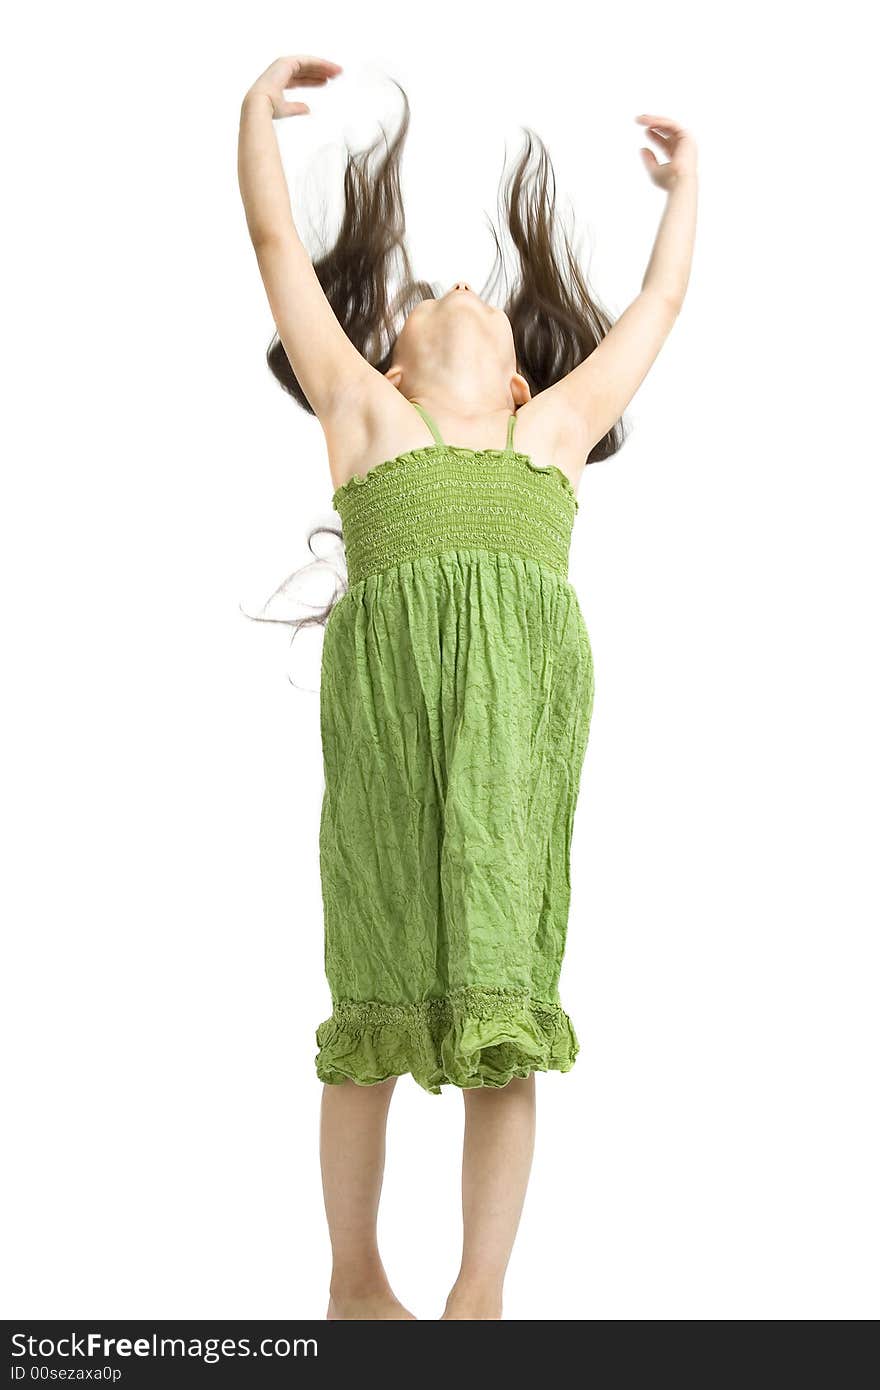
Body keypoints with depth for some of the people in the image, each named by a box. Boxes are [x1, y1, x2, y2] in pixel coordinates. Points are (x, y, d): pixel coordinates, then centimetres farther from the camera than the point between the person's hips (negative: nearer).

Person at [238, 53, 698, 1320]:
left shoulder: (556, 425, 30)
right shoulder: (365, 411, 25)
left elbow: (660, 302, 42)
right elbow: (279, 248, 30)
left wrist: (686, 190, 55)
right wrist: (257, 113, 39)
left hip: (527, 702, 2)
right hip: (389, 694, -1)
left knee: (506, 1014, -2)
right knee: (380, 998, 3)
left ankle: (478, 1299, 3)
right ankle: (356, 1277, 16)